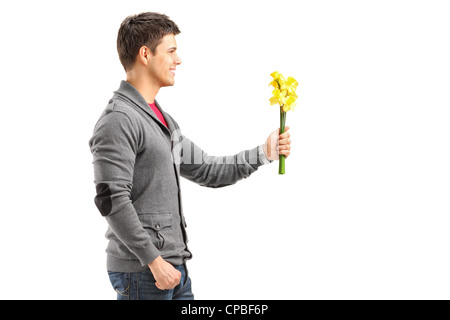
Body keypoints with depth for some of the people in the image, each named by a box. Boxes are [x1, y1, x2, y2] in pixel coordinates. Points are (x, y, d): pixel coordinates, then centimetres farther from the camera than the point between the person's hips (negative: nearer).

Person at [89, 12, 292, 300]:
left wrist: (263, 153, 10)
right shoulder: (118, 120, -14)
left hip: (175, 267, 9)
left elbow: (207, 171, 20)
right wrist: (153, 260, -21)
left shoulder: (163, 119, 17)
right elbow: (112, 200, -21)